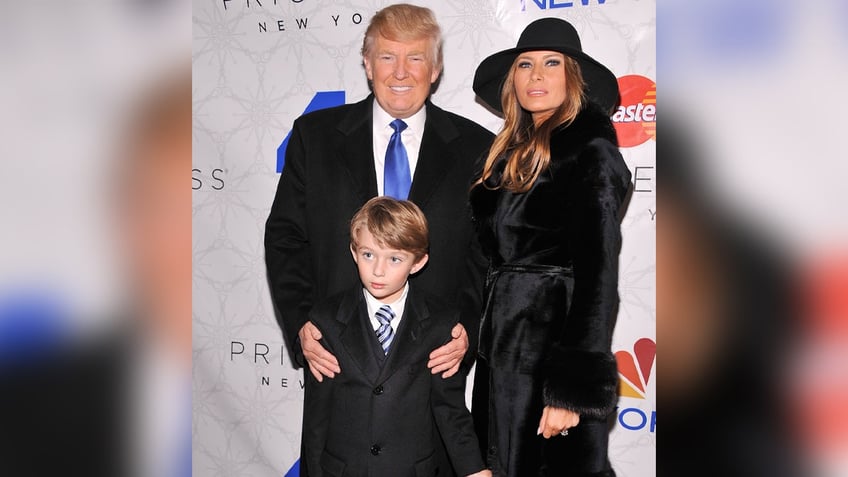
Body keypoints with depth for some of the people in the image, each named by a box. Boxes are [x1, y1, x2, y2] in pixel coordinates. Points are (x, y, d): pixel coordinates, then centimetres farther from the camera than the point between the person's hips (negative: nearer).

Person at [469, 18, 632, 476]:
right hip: (508, 353, 8)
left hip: (557, 348, -8)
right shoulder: (514, 152, 12)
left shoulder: (591, 151, -11)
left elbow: (598, 273, -17)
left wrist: (572, 386, -21)